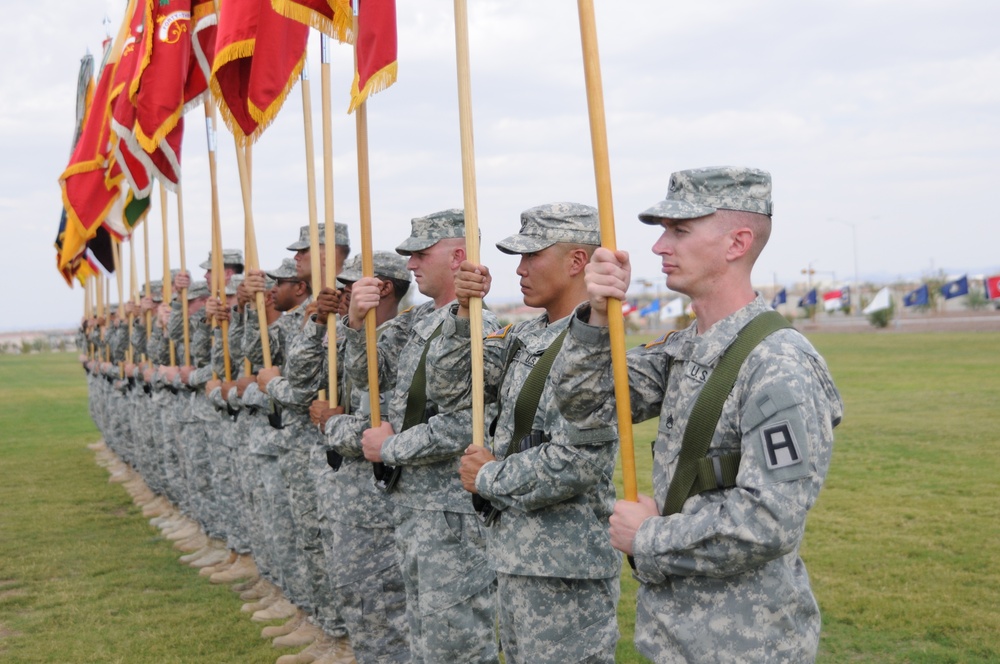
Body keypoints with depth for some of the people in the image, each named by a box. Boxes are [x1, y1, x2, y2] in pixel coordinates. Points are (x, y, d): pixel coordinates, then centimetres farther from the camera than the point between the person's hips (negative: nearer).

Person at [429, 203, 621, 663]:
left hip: (566, 567, -9)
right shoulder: (524, 337, 8)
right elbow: (448, 389, 9)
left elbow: (574, 464, -26)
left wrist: (488, 478, -12)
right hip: (515, 550, 9)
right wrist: (465, 312, -4)